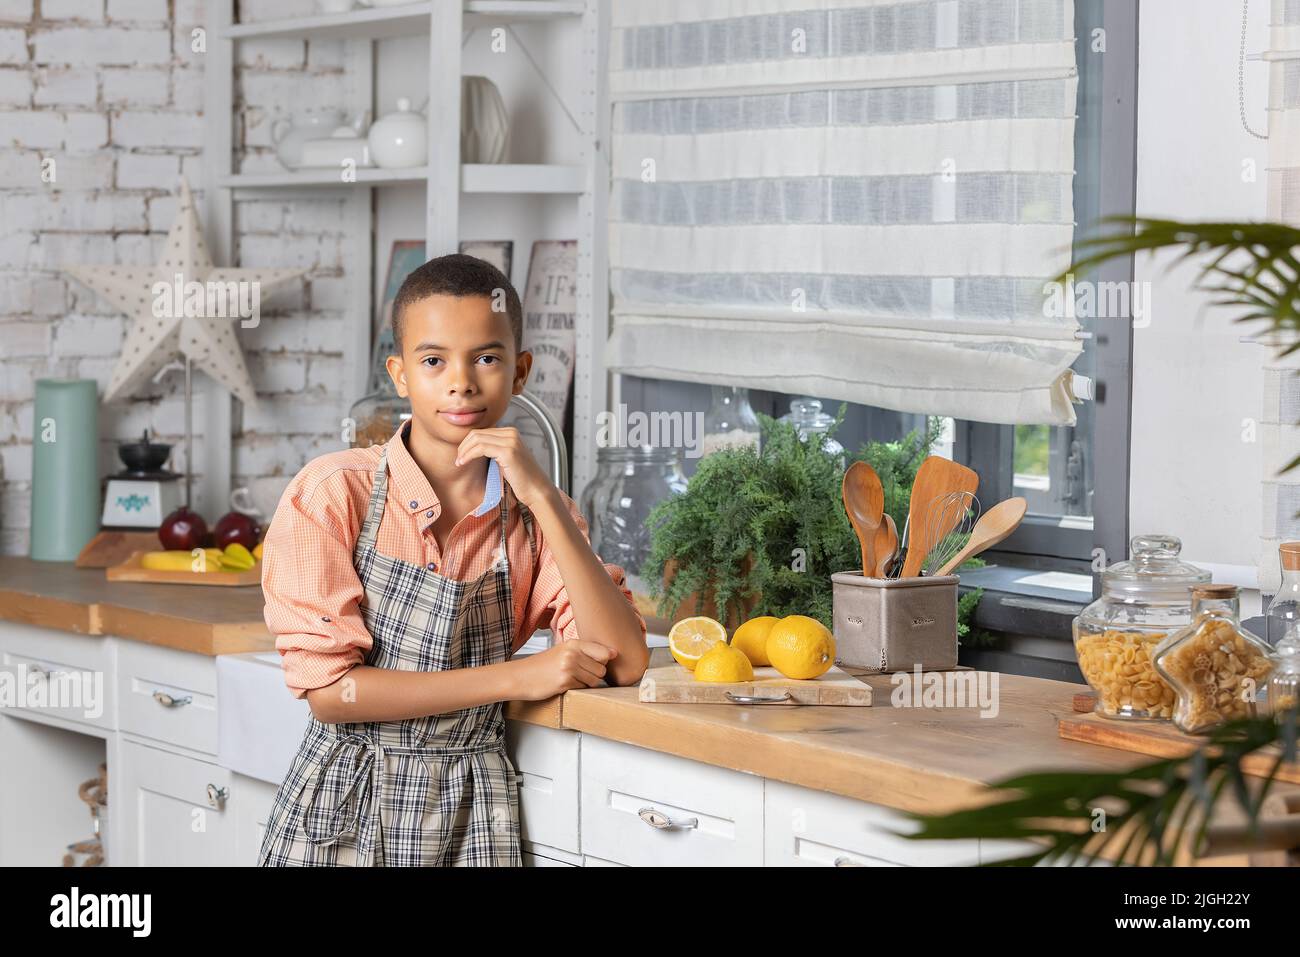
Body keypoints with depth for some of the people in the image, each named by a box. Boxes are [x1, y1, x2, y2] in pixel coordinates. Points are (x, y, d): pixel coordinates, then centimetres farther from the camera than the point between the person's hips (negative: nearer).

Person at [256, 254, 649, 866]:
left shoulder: (536, 516, 2)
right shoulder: (332, 494, -9)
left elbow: (623, 664, -10)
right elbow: (328, 689, -15)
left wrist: (545, 501, -16)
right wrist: (516, 677, -15)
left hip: (473, 819, 3)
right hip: (343, 813, -2)